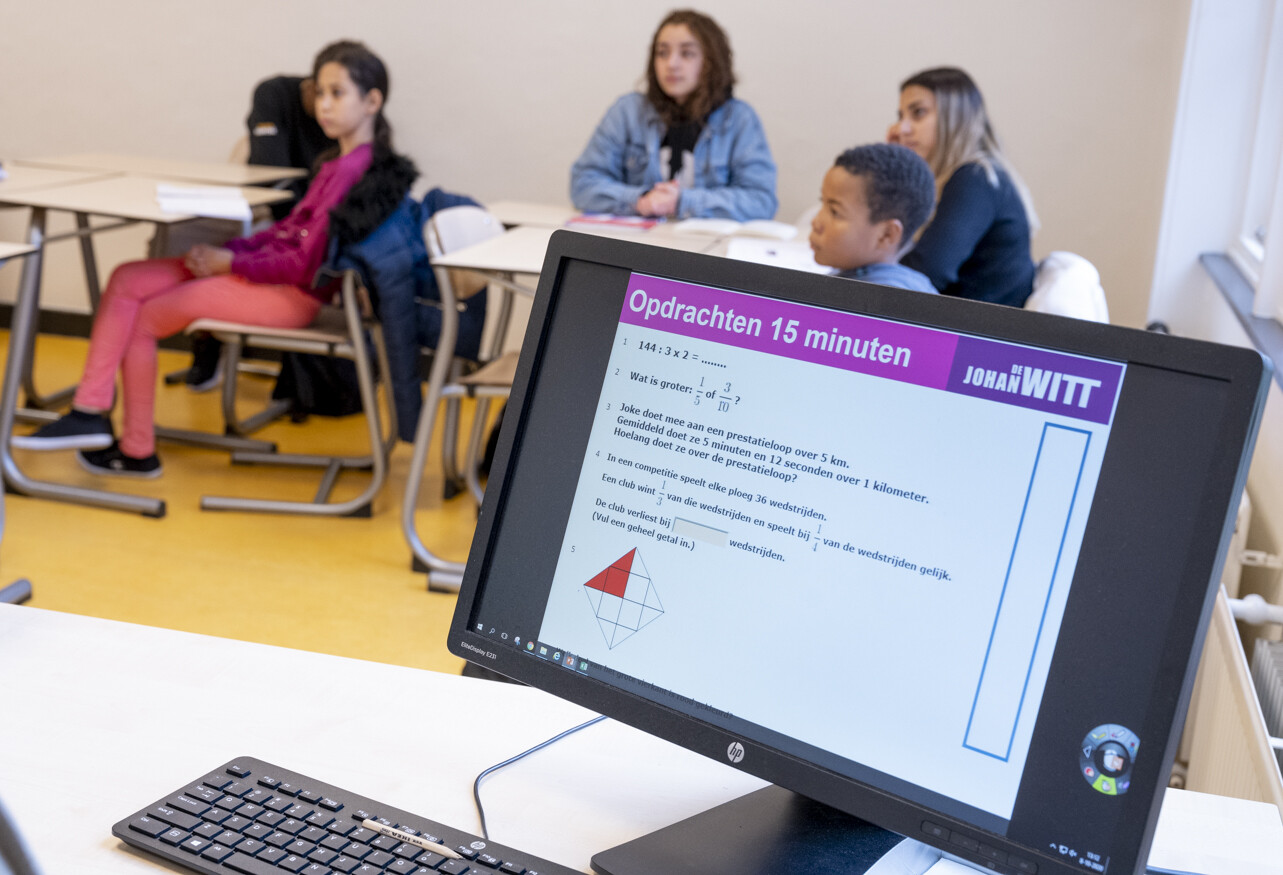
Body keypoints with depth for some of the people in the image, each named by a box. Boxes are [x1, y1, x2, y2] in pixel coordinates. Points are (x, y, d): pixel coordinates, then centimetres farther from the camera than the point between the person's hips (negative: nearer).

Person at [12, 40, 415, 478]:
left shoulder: (353, 170, -20)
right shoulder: (341, 162, 11)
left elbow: (305, 264, -23)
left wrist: (231, 262, -12)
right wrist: (225, 250, 1)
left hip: (290, 294, -10)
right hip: (274, 270, 10)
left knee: (141, 319, 0)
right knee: (127, 280, 4)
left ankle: (137, 450, 15)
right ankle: (90, 412, 0)